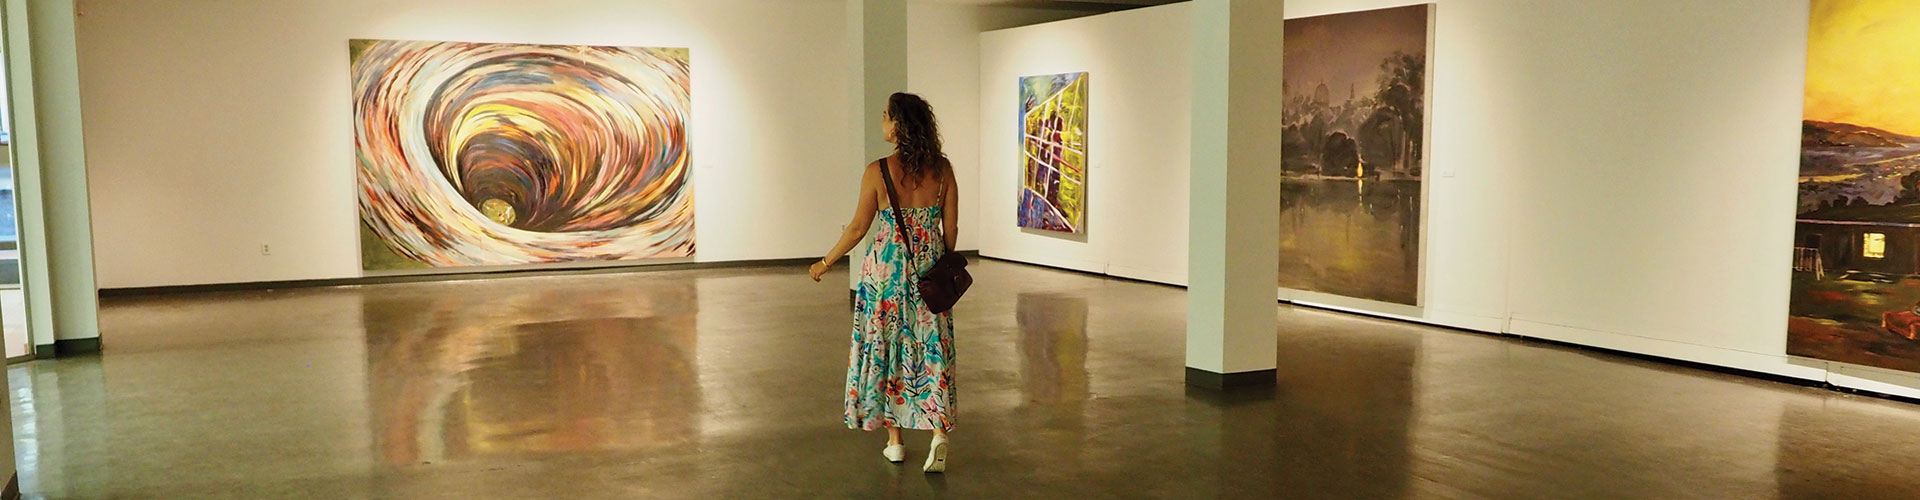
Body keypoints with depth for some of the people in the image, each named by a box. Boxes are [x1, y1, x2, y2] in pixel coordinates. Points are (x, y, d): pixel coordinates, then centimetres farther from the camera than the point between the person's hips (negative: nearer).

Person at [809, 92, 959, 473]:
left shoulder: (878, 171, -11)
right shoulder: (942, 169, -2)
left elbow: (858, 229, -5)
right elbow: (951, 229, 2)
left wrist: (826, 263, 8)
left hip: (887, 269, -2)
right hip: (929, 271, 3)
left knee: (887, 346, 10)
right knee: (932, 348, 7)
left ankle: (894, 440, 17)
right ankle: (939, 432, -7)